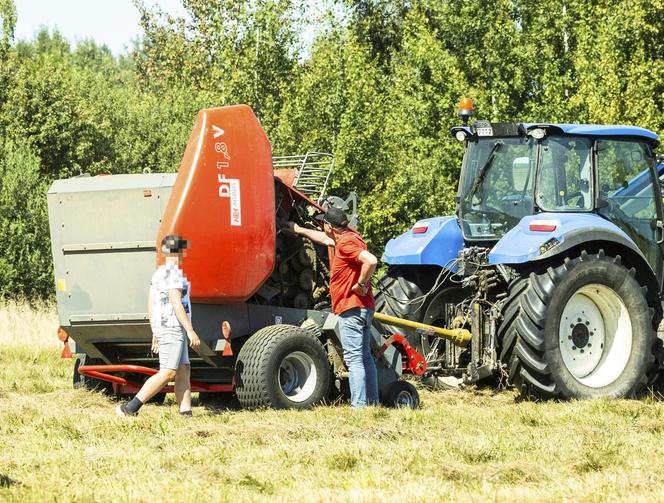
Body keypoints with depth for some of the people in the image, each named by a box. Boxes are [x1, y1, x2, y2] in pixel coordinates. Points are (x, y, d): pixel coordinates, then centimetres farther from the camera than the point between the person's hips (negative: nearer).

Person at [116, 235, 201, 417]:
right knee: (167, 373, -12)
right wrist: (190, 330, -19)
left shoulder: (158, 273, 17)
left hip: (161, 327, 10)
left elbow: (150, 304, 18)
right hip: (172, 327, -10)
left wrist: (155, 333, 21)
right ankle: (130, 408, -16)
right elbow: (176, 303, -20)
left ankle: (186, 413, 3)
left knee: (184, 371, 8)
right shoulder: (173, 273, -13)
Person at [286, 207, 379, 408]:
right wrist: (299, 230, 44)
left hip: (351, 308, -10)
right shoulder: (347, 237, 14)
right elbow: (325, 239, 35)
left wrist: (361, 284, -20)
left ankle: (358, 405, -14)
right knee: (365, 357, 14)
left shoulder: (346, 242, -16)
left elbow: (370, 261, -32)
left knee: (353, 359, -10)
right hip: (364, 308, 10)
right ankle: (372, 401, 17)